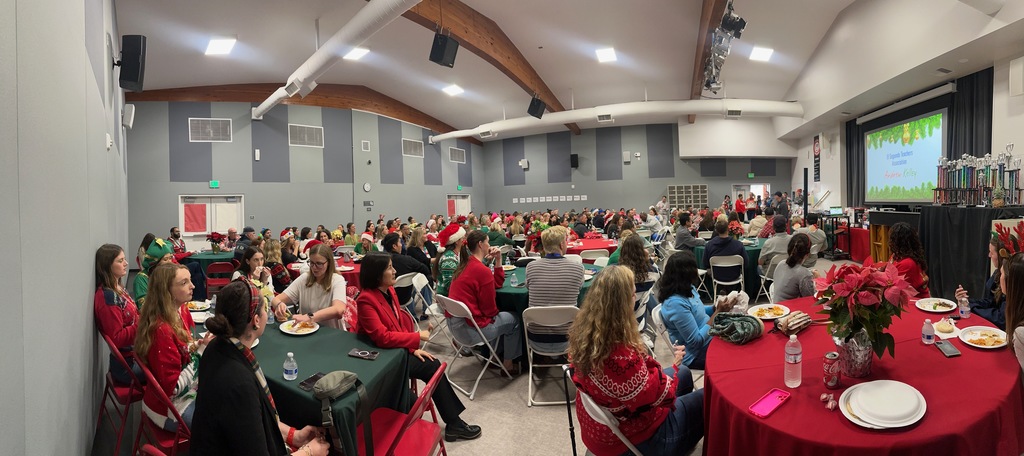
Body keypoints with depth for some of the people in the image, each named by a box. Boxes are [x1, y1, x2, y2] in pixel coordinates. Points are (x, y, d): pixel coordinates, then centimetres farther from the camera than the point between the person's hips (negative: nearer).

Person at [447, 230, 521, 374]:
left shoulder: (466, 265, 8)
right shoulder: (483, 271, -21)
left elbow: (497, 284, 14)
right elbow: (490, 309, -14)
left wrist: (498, 260, 6)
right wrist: (495, 314, 8)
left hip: (454, 322, 9)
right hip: (469, 328, -9)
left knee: (500, 316, 30)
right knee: (513, 320, 14)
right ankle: (508, 365, 24)